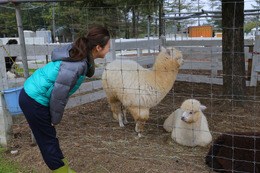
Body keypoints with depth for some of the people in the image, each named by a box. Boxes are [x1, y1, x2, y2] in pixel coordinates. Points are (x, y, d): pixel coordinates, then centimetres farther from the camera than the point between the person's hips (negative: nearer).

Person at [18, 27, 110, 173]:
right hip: (34, 101, -9)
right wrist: (55, 118, -8)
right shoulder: (75, 65, -30)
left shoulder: (80, 56, -1)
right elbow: (59, 93, -24)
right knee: (48, 140, 7)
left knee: (50, 137, 19)